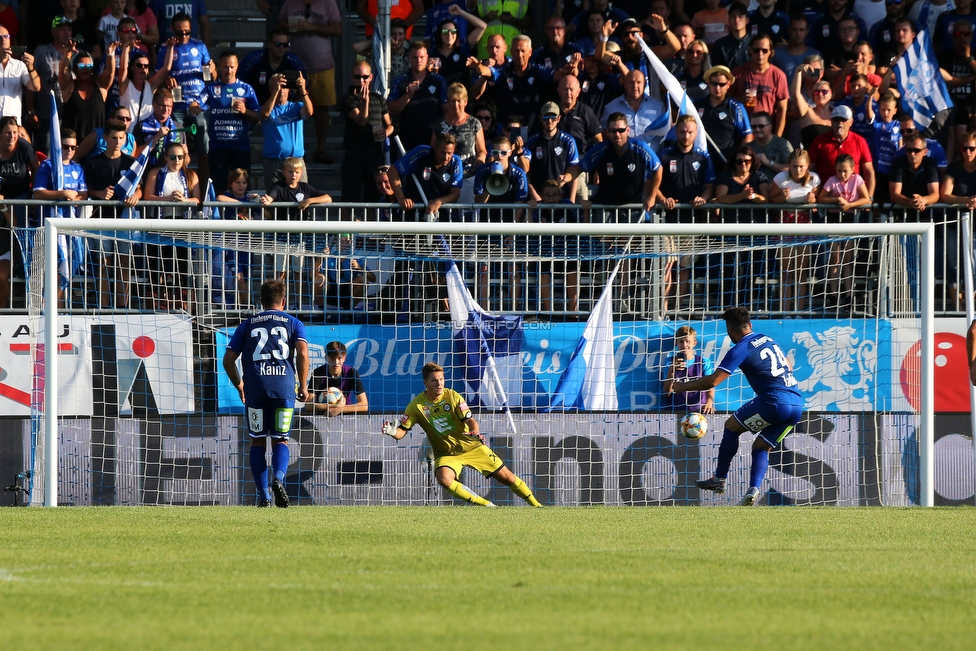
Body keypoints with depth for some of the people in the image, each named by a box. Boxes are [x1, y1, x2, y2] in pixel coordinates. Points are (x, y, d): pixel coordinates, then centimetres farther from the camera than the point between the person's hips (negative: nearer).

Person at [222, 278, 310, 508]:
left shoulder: (247, 325, 17)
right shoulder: (293, 323, 13)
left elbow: (228, 359, 12)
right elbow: (303, 353, -4)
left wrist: (239, 386, 25)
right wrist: (303, 386, 4)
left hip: (255, 387, 1)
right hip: (284, 387, 0)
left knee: (258, 441, 9)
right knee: (280, 440, 7)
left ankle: (263, 495, 2)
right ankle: (278, 478, -21)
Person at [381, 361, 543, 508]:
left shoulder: (452, 396, -11)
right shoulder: (417, 405, -11)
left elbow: (470, 420, -14)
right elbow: (401, 432, -9)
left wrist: (476, 433, -36)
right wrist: (392, 431, -32)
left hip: (471, 446, 1)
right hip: (446, 453, -1)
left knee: (506, 477, 1)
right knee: (443, 478, -33)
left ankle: (535, 505, 21)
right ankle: (486, 506, -23)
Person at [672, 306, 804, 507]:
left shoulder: (740, 350, -4)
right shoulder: (768, 340, 20)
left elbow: (712, 381, -10)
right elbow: (789, 366, 34)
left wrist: (682, 387, 3)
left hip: (775, 402, -7)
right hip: (797, 404, 7)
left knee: (731, 426, 11)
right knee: (761, 447, 16)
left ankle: (720, 479, 13)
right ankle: (754, 490, -5)